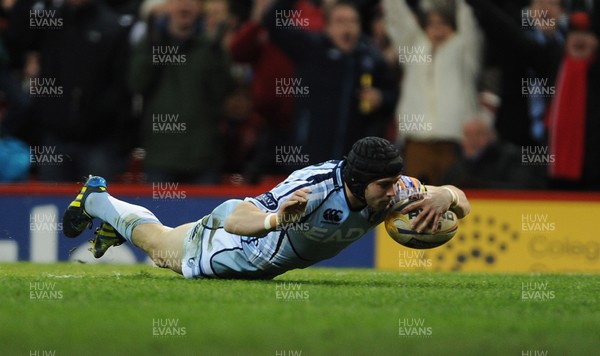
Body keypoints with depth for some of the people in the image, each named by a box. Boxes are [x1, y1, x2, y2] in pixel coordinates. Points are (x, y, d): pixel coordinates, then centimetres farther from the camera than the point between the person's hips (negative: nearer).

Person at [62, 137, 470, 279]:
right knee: (158, 242, 23)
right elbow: (236, 220, -48)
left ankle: (109, 210, 57)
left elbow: (463, 204, -24)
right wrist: (275, 219, -70)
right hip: (232, 238, -6)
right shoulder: (315, 187, -46)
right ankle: (96, 200, 49)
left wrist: (445, 195, -48)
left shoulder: (392, 190, -28)